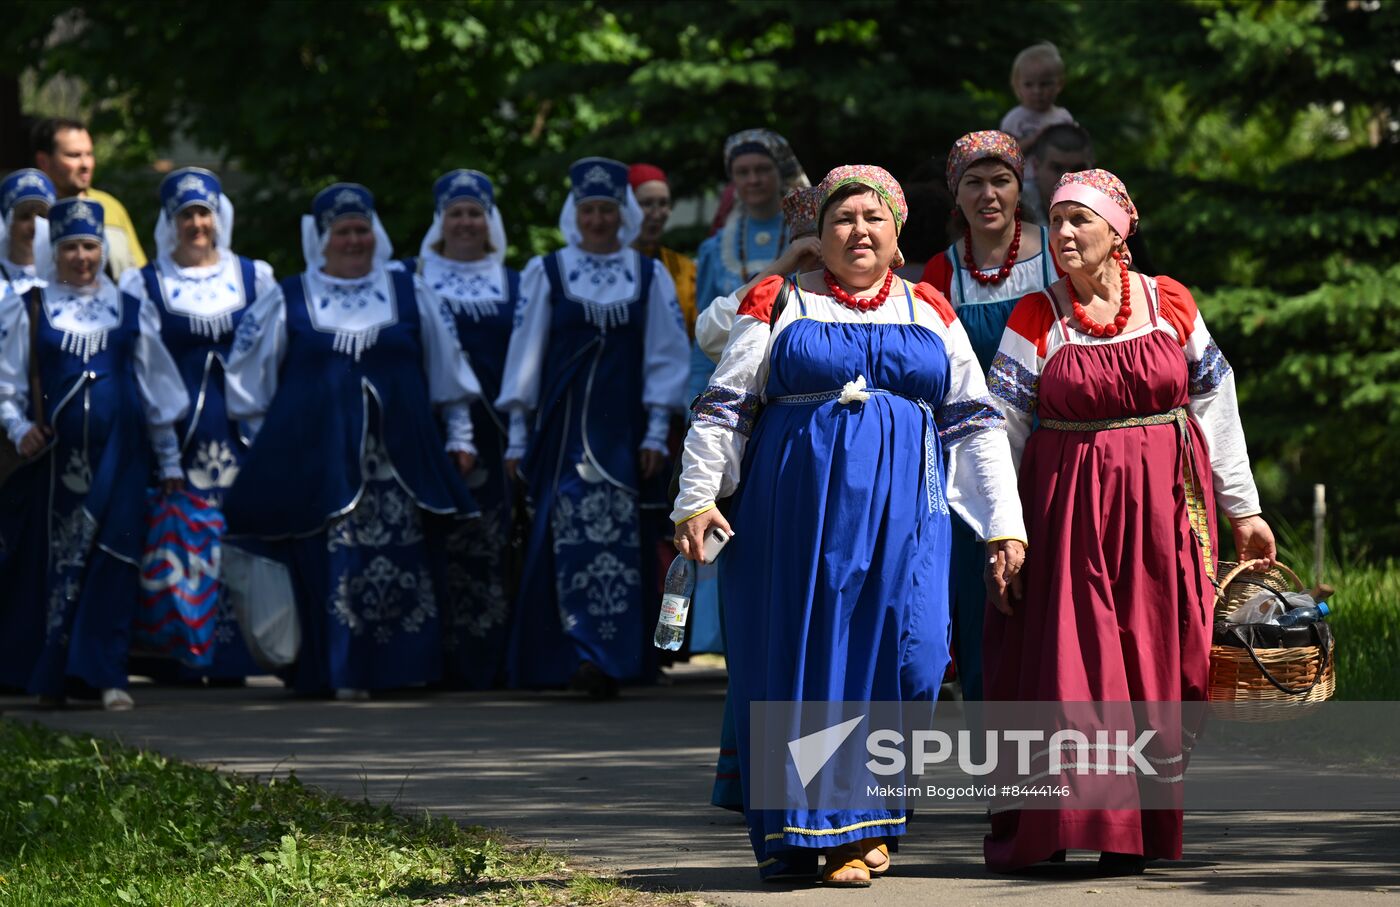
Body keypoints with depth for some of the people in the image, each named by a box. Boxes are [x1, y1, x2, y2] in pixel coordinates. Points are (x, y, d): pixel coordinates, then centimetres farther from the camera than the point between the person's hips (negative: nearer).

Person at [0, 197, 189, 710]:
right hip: (61, 452, -1)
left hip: (120, 452, 1)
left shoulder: (130, 312, 10)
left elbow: (157, 389, 14)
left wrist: (169, 462, 13)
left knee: (116, 561, -7)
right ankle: (54, 677, 5)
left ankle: (105, 673, -5)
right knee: (64, 561, -1)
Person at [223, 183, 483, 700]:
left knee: (404, 564, -3)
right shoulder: (287, 303, 7)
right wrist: (267, 444, 10)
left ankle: (401, 667, 3)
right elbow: (245, 380, 13)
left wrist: (460, 435, 15)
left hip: (398, 459, 2)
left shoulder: (410, 295, 12)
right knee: (333, 565, -8)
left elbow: (448, 368, 17)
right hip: (318, 459, -2)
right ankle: (340, 673, -5)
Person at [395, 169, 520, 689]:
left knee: (489, 547, -5)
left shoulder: (514, 286, 14)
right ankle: (435, 661, -3)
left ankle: (483, 662, 0)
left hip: (493, 440, 1)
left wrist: (521, 442, 2)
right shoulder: (410, 279, 10)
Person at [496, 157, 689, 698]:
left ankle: (601, 658, -1)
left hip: (622, 430, 1)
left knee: (618, 542, -5)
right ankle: (593, 655, -17)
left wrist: (657, 432, 0)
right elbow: (525, 351, 6)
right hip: (564, 426, -1)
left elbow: (664, 357, 7)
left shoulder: (650, 276, 9)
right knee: (573, 537, -13)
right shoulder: (546, 273, 7)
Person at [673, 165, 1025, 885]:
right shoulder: (779, 305, 8)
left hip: (901, 516, 1)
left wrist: (1004, 523, 9)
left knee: (903, 656, -10)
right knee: (796, 658, -2)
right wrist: (696, 498, -5)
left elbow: (975, 422, 14)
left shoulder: (930, 314, 14)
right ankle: (793, 841, 5)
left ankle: (860, 832, 2)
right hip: (796, 511, -1)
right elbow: (722, 407, 5)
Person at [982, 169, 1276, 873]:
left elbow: (1216, 408, 11)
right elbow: (1001, 431, 1)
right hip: (1069, 509, -1)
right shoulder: (1035, 317, 0)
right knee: (1068, 663, -6)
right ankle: (1046, 829, 1)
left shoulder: (1170, 305, 4)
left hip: (1164, 509, 1)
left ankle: (1138, 832, 9)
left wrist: (1243, 510, 12)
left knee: (1157, 666, 1)